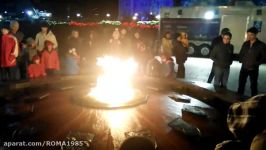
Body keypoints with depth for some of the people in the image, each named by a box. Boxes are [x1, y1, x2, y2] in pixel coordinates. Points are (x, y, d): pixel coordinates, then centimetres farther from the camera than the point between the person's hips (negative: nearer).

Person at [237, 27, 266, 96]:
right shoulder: (245, 44, 5)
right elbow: (241, 54, 14)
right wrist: (241, 61, -1)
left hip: (253, 69, -4)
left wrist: (255, 64, -15)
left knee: (253, 86, 6)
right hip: (244, 68, 4)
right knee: (241, 84, 11)